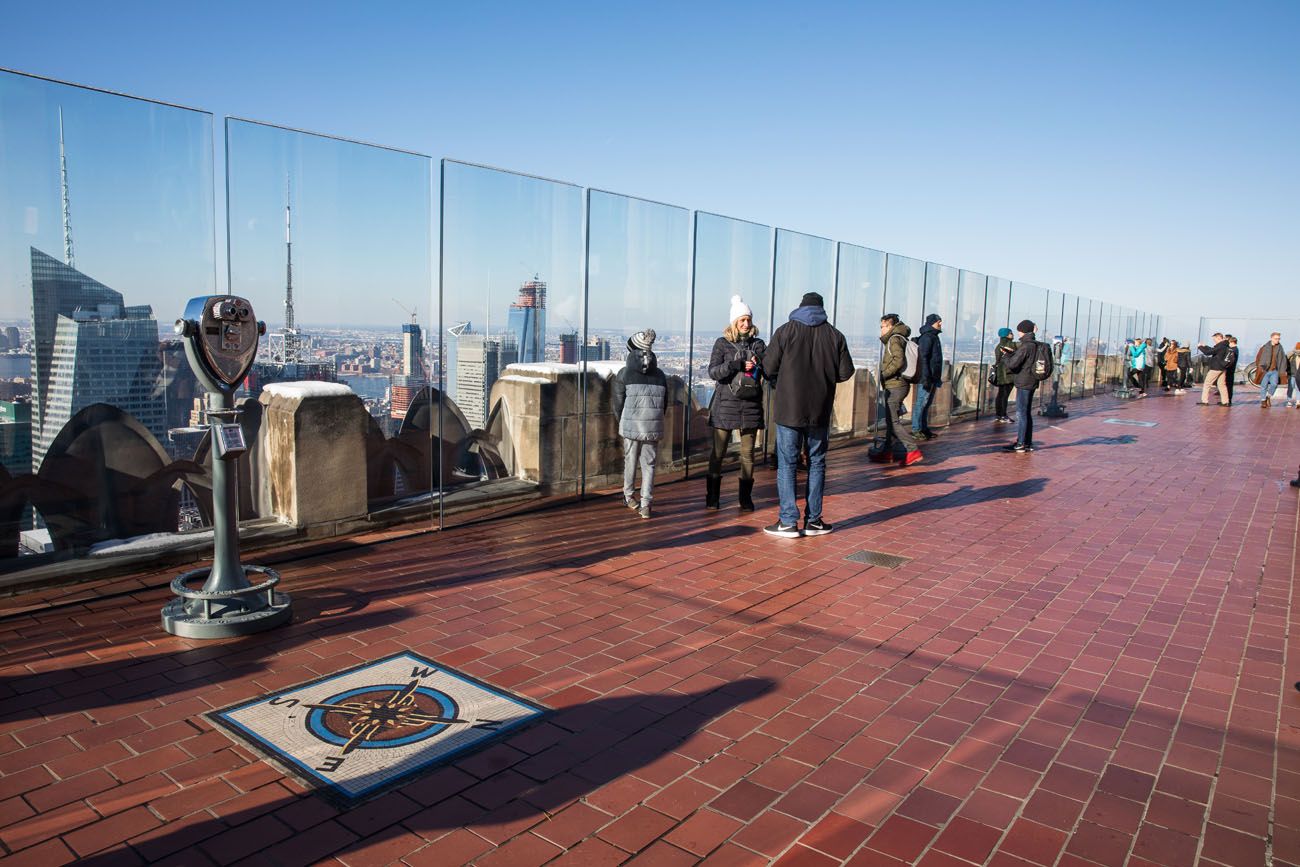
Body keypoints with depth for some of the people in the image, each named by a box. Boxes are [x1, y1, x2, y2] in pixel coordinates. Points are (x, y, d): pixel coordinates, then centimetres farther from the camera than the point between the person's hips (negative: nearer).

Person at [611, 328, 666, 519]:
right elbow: (664, 404, 9)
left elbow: (618, 404, 1)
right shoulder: (660, 375, 8)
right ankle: (645, 505, 2)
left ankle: (628, 495, 32)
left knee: (630, 461, 16)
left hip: (631, 426, -1)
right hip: (654, 428, 2)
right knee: (649, 464, 8)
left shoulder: (624, 374, -1)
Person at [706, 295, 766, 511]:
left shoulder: (758, 345, 8)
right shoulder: (722, 344, 2)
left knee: (747, 453, 7)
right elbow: (713, 371, -9)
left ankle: (745, 497, 16)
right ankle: (712, 496, 14)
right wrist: (738, 364, -21)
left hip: (751, 405, 2)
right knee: (718, 452, 3)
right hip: (725, 404, -2)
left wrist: (760, 363, -20)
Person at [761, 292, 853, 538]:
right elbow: (846, 372, 3)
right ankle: (813, 520, 15)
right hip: (820, 411, 2)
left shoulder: (785, 331, -4)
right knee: (817, 463, 12)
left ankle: (788, 521, 0)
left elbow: (768, 367, -6)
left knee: (786, 463, 3)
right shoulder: (834, 335, 1)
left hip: (789, 408, -2)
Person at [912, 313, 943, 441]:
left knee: (927, 403, 13)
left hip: (933, 377, 10)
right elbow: (923, 358, -20)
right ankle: (916, 430, -4)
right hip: (926, 377, -10)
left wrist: (937, 378, 24)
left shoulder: (934, 337, 18)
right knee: (921, 403, -7)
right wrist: (926, 378, -24)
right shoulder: (926, 337, -13)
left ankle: (924, 428, 20)